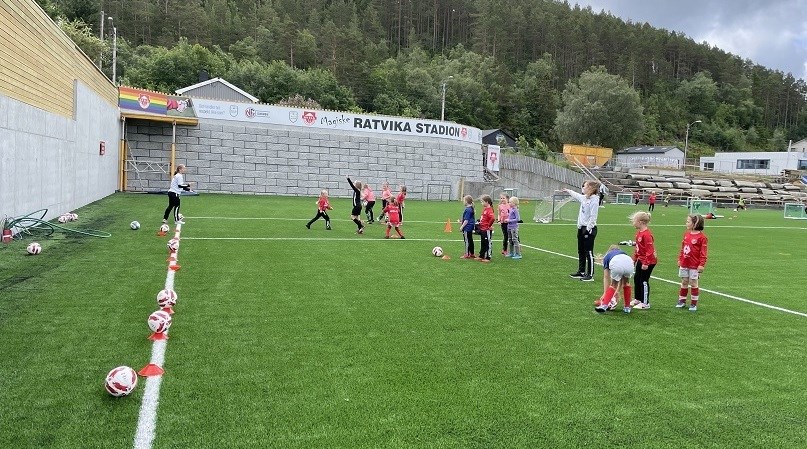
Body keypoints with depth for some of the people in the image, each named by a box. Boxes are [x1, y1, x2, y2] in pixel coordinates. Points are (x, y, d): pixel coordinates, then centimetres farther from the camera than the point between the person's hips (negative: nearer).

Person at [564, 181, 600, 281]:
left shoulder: (594, 200, -16)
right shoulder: (584, 198, 10)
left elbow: (593, 217, -20)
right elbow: (576, 195, 33)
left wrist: (588, 229, -21)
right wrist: (568, 190, 49)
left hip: (589, 229, -9)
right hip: (581, 227, 9)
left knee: (589, 252, -4)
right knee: (581, 251, 15)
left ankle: (590, 275, 1)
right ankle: (581, 272, 26)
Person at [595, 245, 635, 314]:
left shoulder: (607, 256, 36)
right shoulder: (623, 252, 43)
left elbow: (606, 277, 32)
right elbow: (622, 278, 43)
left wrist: (605, 293, 37)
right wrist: (617, 291, 50)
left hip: (616, 265, -2)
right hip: (629, 262, 2)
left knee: (613, 285, 22)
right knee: (626, 283, 30)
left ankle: (604, 305, 7)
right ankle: (627, 307, 32)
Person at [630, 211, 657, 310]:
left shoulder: (646, 234, -23)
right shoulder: (638, 232, 7)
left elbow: (649, 250, -24)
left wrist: (646, 263, -24)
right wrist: (634, 259, 19)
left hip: (648, 262, -10)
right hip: (640, 260, 10)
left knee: (644, 281, -2)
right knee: (636, 279, 16)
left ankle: (645, 303, 8)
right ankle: (637, 299, 30)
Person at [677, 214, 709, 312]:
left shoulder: (702, 237, -13)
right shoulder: (686, 234, 6)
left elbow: (704, 252, -14)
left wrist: (702, 264, -16)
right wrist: (680, 259, 14)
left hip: (695, 266, -6)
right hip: (684, 264, 6)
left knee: (693, 283, 4)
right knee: (684, 282, 14)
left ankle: (693, 304, 14)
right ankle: (682, 301, 24)